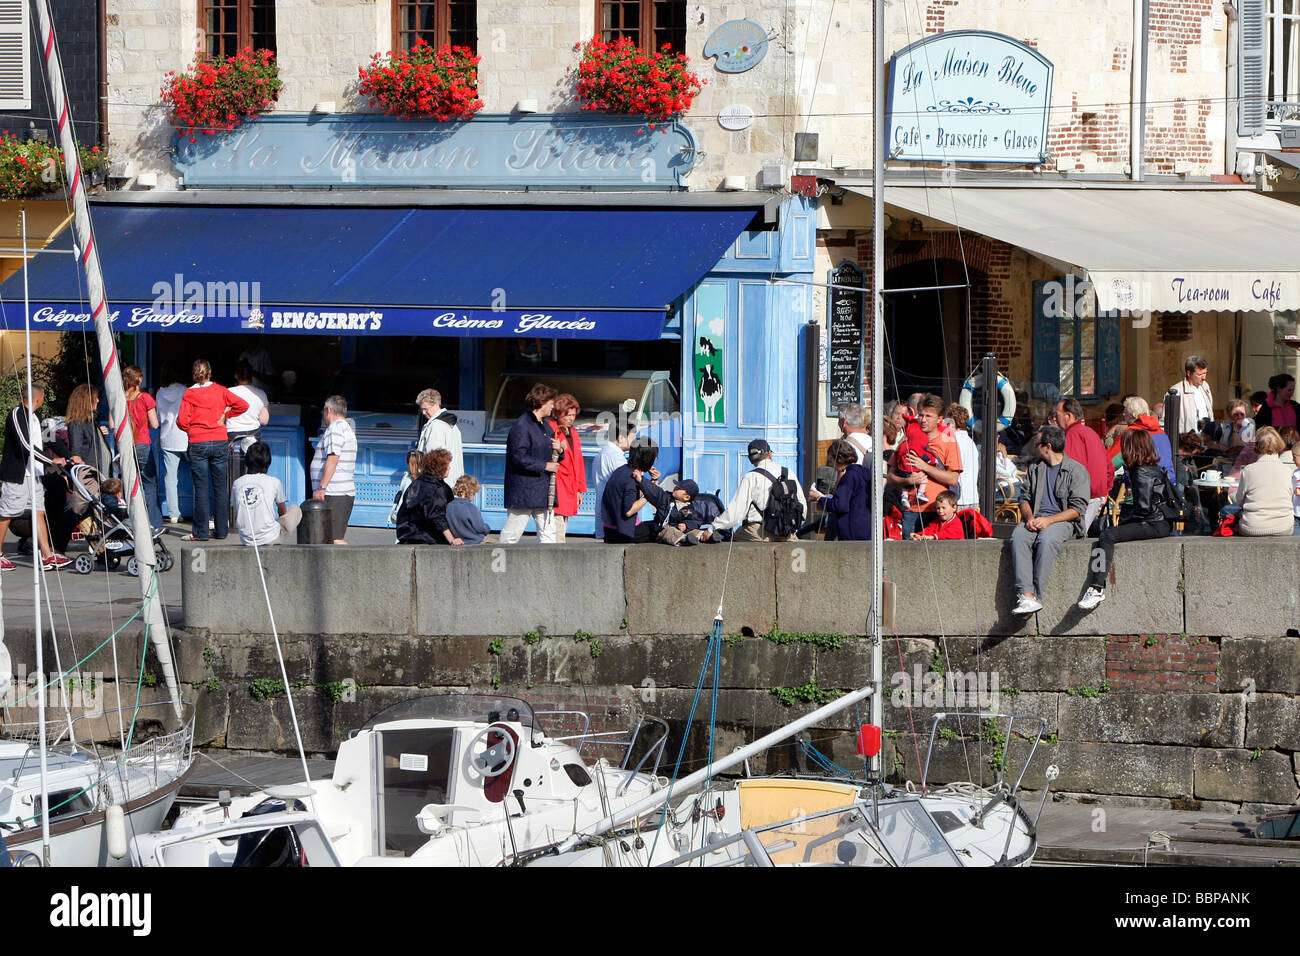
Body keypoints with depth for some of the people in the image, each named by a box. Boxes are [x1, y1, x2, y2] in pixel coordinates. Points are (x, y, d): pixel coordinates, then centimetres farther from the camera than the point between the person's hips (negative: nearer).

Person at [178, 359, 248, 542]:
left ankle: (200, 532, -2)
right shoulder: (220, 391, 2)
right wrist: (225, 415, 9)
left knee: (201, 488, 0)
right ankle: (221, 530, 10)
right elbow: (243, 405, -4)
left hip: (197, 444, -2)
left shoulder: (188, 395, -2)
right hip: (220, 443, 2)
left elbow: (182, 421, -8)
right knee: (220, 488, 8)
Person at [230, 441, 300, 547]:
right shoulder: (274, 482, -7)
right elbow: (283, 512, 10)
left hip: (246, 541, 5)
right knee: (295, 510, 21)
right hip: (270, 540, -5)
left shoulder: (237, 483, 1)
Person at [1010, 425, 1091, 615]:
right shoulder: (1035, 468, 21)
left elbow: (1077, 509, -6)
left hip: (1063, 521, -5)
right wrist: (1029, 517, -3)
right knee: (1018, 536, -29)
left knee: (1047, 538, -38)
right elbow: (1025, 497, 20)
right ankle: (1026, 595, -40)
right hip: (1036, 519, 5)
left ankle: (1035, 595, -37)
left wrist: (1049, 521, -18)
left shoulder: (1077, 470, 0)